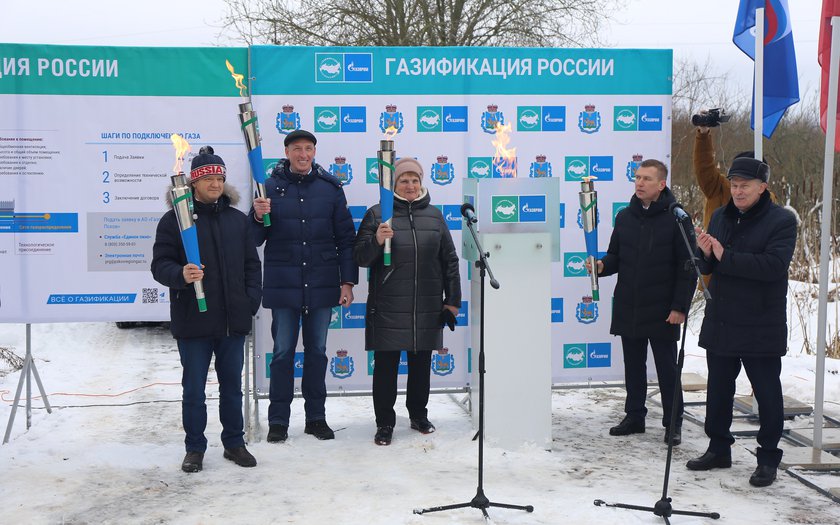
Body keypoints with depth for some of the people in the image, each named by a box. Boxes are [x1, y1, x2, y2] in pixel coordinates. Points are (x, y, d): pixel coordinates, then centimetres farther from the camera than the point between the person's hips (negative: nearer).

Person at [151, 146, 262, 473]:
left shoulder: (237, 219, 10)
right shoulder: (175, 219, -4)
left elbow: (251, 264, 13)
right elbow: (160, 264, -7)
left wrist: (252, 299, 2)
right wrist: (181, 276, -27)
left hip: (233, 321, 4)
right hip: (193, 321, -3)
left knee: (232, 386, 14)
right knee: (194, 389, 6)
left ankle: (234, 443, 28)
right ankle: (195, 448, 21)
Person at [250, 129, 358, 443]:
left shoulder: (330, 188, 3)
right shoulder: (271, 187, 0)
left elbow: (346, 238, 5)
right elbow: (255, 239, 2)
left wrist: (348, 281, 0)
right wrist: (258, 217, -19)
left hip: (321, 284, 1)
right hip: (283, 284, -1)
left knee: (317, 351, 11)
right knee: (283, 352, 5)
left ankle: (316, 417, 22)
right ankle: (278, 420, 14)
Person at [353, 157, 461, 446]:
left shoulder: (433, 215, 9)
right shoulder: (377, 214, -1)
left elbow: (450, 260, 12)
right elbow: (360, 257, -2)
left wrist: (452, 300, 9)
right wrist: (376, 241, -23)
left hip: (427, 307, 3)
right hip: (388, 306, -3)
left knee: (421, 363, 14)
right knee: (386, 365, 1)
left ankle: (419, 415, 31)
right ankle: (384, 423, 13)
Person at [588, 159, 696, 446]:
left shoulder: (675, 218, -7)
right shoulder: (625, 217, 7)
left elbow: (687, 267, -7)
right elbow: (616, 256, 16)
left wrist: (680, 307, -12)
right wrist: (602, 265, -7)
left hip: (662, 311, -5)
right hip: (627, 307, 5)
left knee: (667, 368, 4)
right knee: (633, 365, 14)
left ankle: (673, 423, 15)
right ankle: (634, 416, 26)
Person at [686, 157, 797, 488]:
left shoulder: (781, 221, -9)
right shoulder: (721, 217, 9)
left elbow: (774, 265, -24)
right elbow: (706, 268, 11)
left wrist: (726, 256, -24)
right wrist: (705, 253, -13)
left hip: (761, 328, -6)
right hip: (720, 323, 6)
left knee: (767, 394, 4)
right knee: (718, 390, 15)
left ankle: (768, 458, 17)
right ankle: (719, 449, 29)